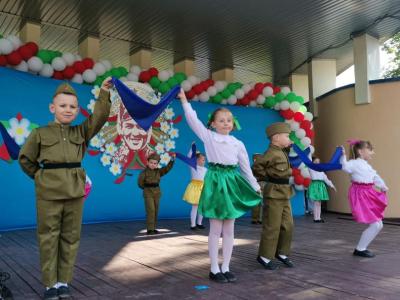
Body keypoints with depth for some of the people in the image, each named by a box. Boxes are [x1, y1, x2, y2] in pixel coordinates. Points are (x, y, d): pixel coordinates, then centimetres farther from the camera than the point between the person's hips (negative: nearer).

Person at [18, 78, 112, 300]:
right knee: (49, 238, 3)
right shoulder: (40, 134, 3)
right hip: (49, 192, -2)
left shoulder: (81, 132, 8)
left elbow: (99, 117, -5)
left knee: (71, 237, 7)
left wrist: (104, 93, -12)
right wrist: (40, 177, 7)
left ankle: (64, 281, 19)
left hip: (75, 191, 2)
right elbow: (25, 159, 11)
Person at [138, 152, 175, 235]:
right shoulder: (144, 172, -7)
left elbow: (168, 168, -5)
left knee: (155, 211, 8)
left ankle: (153, 228, 18)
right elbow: (140, 183, -5)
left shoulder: (159, 171, 5)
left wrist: (172, 160, -16)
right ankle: (150, 229, -11)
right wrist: (147, 188, 1)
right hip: (148, 193, -5)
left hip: (157, 192, 5)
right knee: (150, 210, -14)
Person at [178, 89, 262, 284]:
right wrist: (184, 101, -8)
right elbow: (193, 120, -5)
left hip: (232, 182, 4)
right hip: (215, 181, -4)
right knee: (216, 229, 1)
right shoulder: (208, 137, 2)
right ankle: (214, 269, 12)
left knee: (229, 229, 8)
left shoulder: (238, 143, 10)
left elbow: (246, 167, 14)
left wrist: (255, 187, 15)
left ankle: (225, 268, 18)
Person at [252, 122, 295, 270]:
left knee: (288, 225, 13)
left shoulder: (282, 152, 13)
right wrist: (268, 177, -10)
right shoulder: (271, 153, -16)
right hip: (274, 194, -9)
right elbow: (256, 167, -20)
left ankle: (281, 252, 27)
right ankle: (264, 256, 11)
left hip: (284, 194, 9)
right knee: (272, 227, -2)